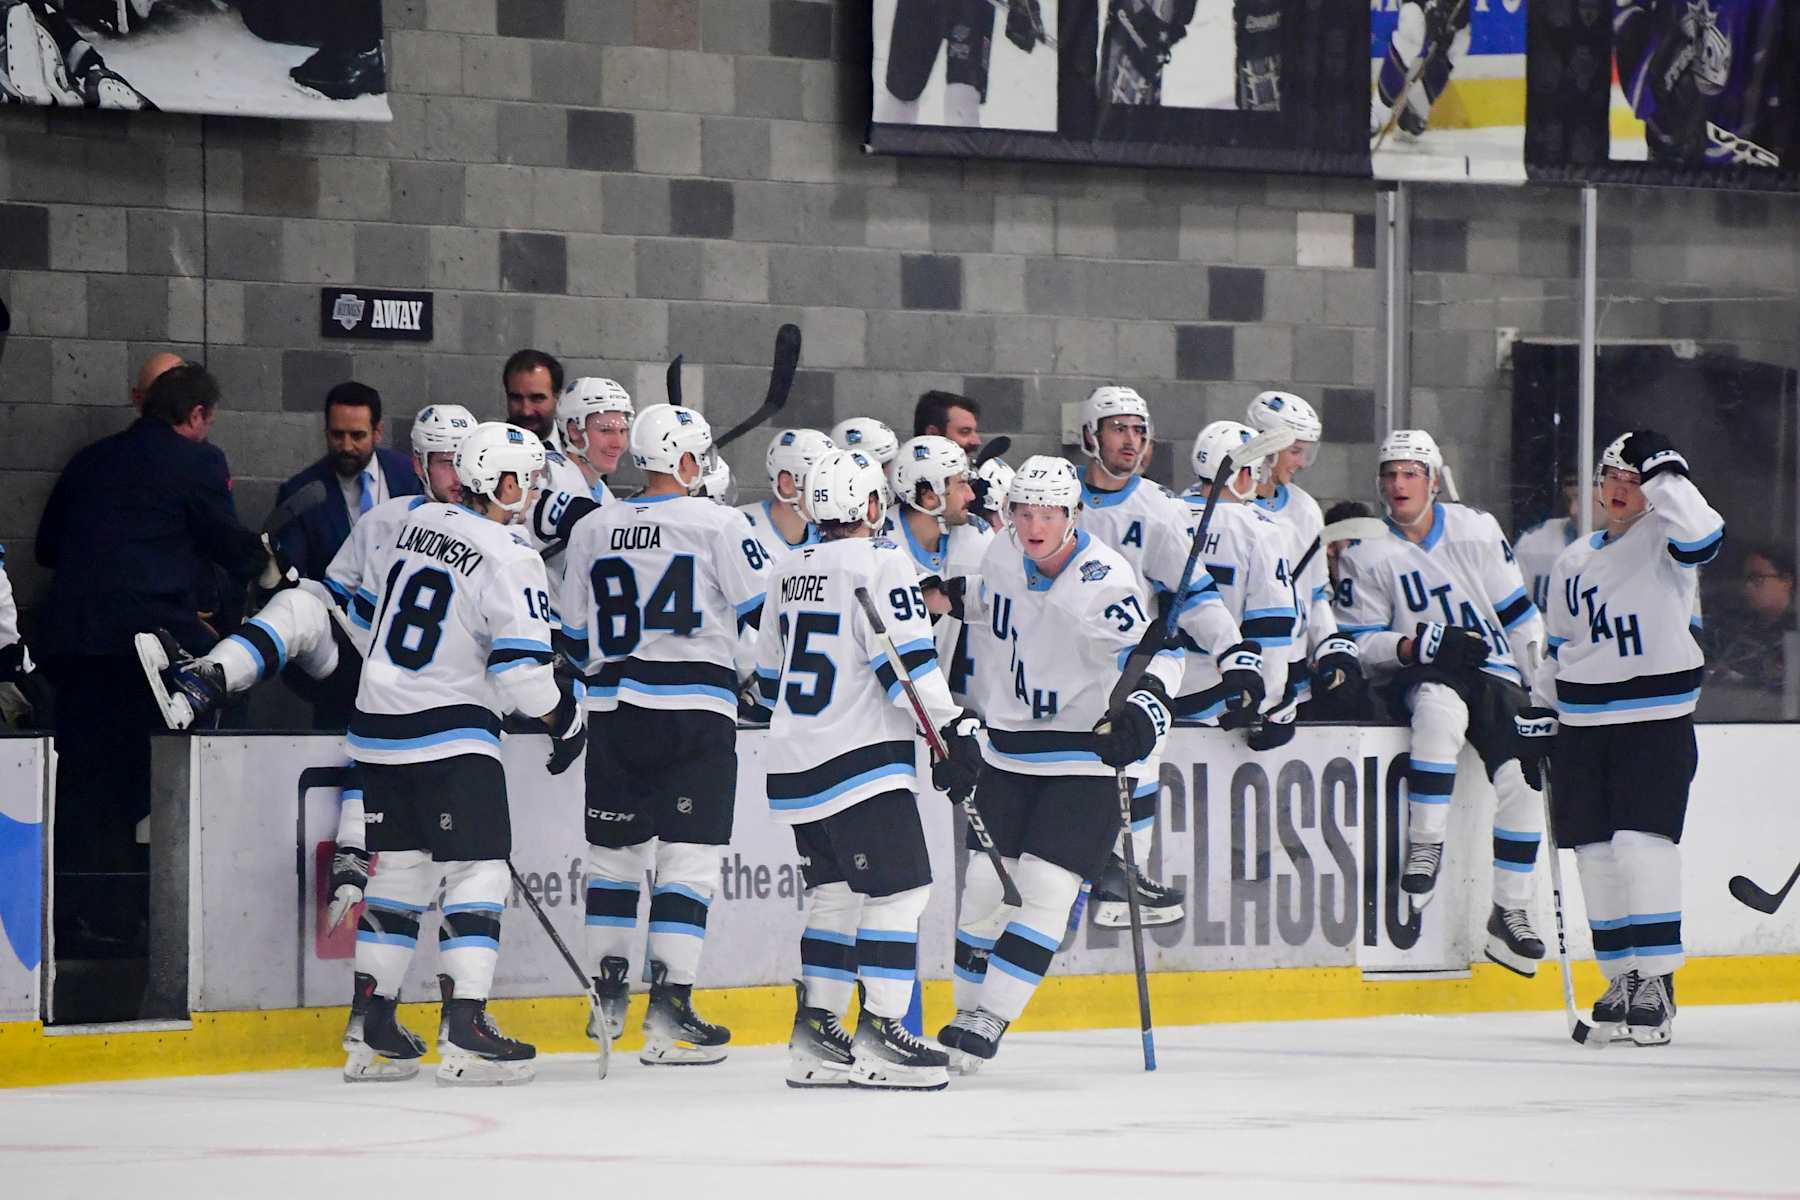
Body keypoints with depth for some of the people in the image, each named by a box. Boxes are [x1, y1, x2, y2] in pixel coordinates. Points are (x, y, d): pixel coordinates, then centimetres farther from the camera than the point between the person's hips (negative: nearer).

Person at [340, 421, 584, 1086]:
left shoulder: (416, 524, 10)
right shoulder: (509, 559, -13)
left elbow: (368, 598, 22)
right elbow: (520, 665, -18)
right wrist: (565, 720, -1)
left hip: (378, 728, 8)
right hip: (451, 735, -8)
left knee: (399, 870, 14)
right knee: (478, 875, -3)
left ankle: (369, 1030, 14)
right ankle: (464, 1032, -11)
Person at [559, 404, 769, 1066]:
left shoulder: (592, 529, 8)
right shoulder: (716, 524, -5)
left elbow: (577, 640, 14)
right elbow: (763, 613, -3)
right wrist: (740, 666, 16)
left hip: (615, 712, 4)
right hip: (697, 711, -4)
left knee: (614, 850, 15)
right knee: (688, 857, -3)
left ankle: (608, 995, 19)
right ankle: (669, 1010, -10)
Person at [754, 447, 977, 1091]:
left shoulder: (789, 574, 15)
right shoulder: (880, 563, -9)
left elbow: (769, 678, 23)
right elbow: (908, 659, -18)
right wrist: (955, 727, -15)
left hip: (795, 767, 8)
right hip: (861, 760, -8)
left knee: (834, 893, 15)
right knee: (898, 888, -5)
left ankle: (815, 1033, 12)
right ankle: (878, 1033, -11)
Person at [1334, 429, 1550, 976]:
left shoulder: (1477, 530, 5)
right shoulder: (1366, 554, 1)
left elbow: (1517, 613, 10)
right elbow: (1359, 640, -1)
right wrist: (1417, 646, -19)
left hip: (1495, 673, 2)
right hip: (1422, 678, -2)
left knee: (1522, 776, -20)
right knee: (1440, 704, -39)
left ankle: (1510, 912, -12)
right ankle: (1424, 848, -34)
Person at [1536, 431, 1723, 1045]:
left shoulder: (1662, 540, -2)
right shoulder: (1574, 562, 16)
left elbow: (1702, 535, -27)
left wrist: (1663, 476, -25)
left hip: (1656, 723, -6)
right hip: (1583, 727, 6)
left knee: (1643, 843, -14)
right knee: (1596, 852, 4)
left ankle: (1656, 980, -9)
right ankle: (1621, 980, 14)